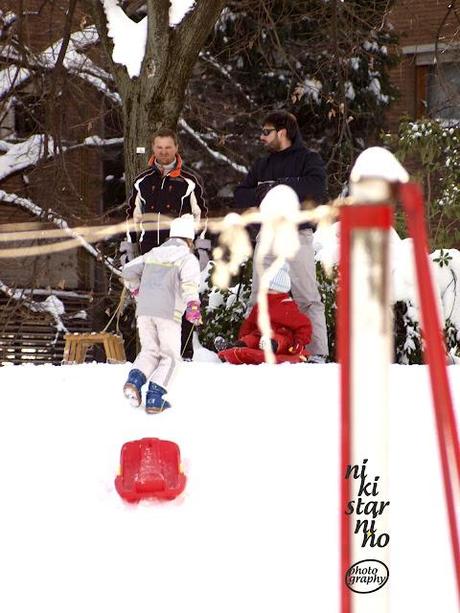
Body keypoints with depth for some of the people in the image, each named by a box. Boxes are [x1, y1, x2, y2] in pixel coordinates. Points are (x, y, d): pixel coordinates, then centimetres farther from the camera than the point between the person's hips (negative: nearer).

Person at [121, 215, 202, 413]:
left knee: (150, 351, 17)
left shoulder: (153, 253, 19)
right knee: (170, 356, 8)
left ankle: (135, 378, -11)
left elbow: (128, 271, 22)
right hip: (168, 313, -5)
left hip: (144, 311, 5)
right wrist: (193, 306, -27)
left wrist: (137, 292, 34)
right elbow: (189, 281, -18)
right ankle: (154, 396, -6)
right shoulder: (188, 258, 2)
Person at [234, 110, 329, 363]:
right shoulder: (262, 164, 21)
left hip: (297, 235, -5)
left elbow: (315, 188, -16)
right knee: (258, 298, 2)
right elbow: (240, 196, 13)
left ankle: (317, 352, -9)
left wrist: (276, 187, -11)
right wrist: (262, 195, -8)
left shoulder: (308, 159, 4)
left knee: (307, 298, -7)